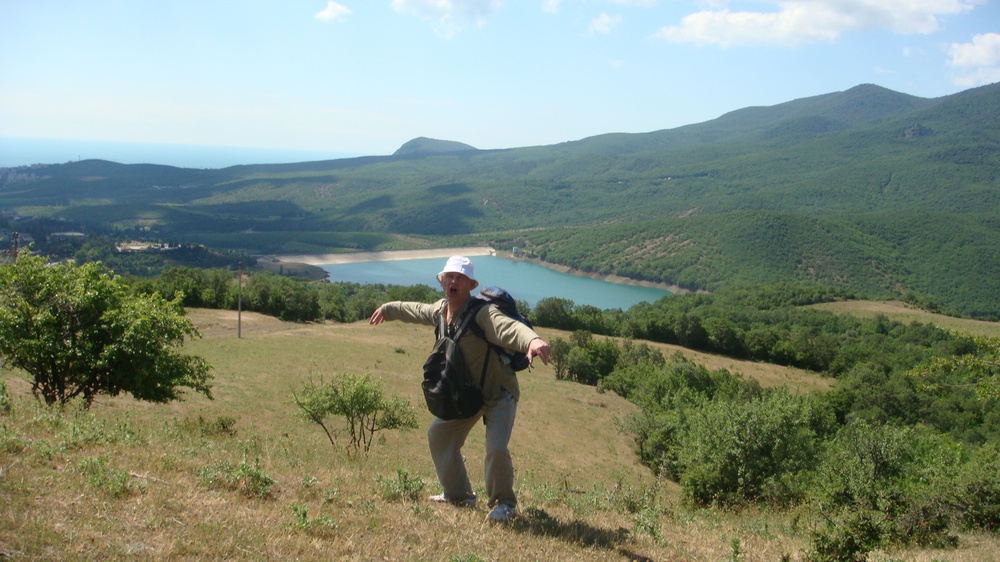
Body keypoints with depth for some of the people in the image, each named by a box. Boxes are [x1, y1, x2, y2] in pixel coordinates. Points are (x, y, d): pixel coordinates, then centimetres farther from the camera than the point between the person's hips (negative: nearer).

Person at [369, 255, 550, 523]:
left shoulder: (481, 312, -25)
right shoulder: (441, 310, 0)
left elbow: (509, 327, -45)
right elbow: (417, 310, 23)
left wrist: (532, 340, -67)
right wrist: (388, 308, 39)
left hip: (499, 393, -8)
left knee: (496, 448, -22)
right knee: (438, 434, 17)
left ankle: (504, 504, 5)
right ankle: (458, 495, 35)